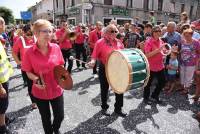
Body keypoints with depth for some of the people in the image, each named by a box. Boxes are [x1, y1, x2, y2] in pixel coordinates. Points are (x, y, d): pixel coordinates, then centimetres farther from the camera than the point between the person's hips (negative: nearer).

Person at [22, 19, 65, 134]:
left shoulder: (56, 48, -8)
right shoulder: (29, 52, -14)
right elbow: (28, 72, -5)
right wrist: (36, 79, -24)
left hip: (56, 89, 2)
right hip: (40, 92, -1)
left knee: (60, 116, 16)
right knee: (46, 118, 19)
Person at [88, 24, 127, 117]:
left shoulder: (119, 43, 4)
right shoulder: (100, 42, -9)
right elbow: (95, 55, -10)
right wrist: (93, 61, -29)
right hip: (104, 69, -3)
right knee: (104, 89, 13)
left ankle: (118, 108, 28)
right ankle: (104, 107, 35)